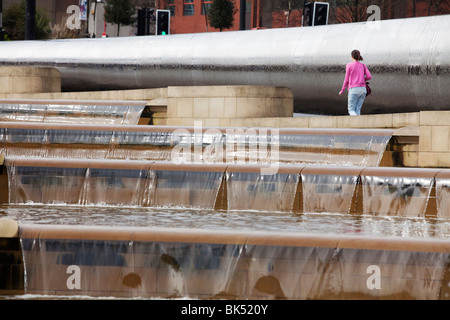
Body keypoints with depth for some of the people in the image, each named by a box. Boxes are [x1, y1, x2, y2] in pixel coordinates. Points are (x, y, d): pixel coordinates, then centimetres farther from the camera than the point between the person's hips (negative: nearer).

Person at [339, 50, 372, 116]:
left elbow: (346, 79, 1)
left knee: (351, 110, -1)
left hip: (354, 90, -4)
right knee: (357, 109, 7)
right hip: (363, 90, 4)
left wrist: (342, 90, 13)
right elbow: (369, 76, 2)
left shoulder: (349, 65, 1)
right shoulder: (363, 66, 12)